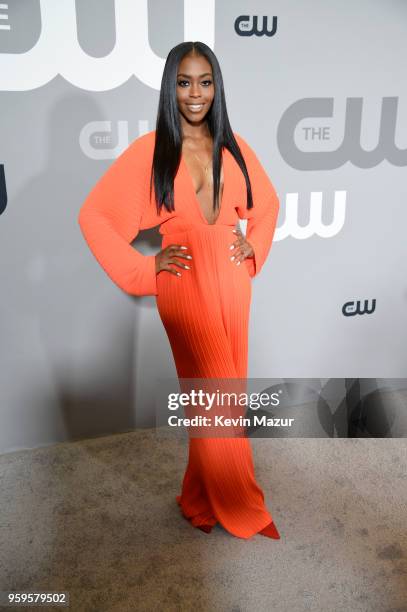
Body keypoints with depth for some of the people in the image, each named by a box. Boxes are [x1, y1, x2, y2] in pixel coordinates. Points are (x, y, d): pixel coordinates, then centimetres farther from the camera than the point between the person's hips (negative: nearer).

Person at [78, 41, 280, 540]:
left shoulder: (233, 146, 8)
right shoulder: (149, 150, -4)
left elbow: (267, 202, 23)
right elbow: (93, 215, -4)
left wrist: (255, 245, 7)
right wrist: (142, 268, -8)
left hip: (232, 283, 5)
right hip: (186, 285, -4)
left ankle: (201, 497, 32)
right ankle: (241, 507, 22)